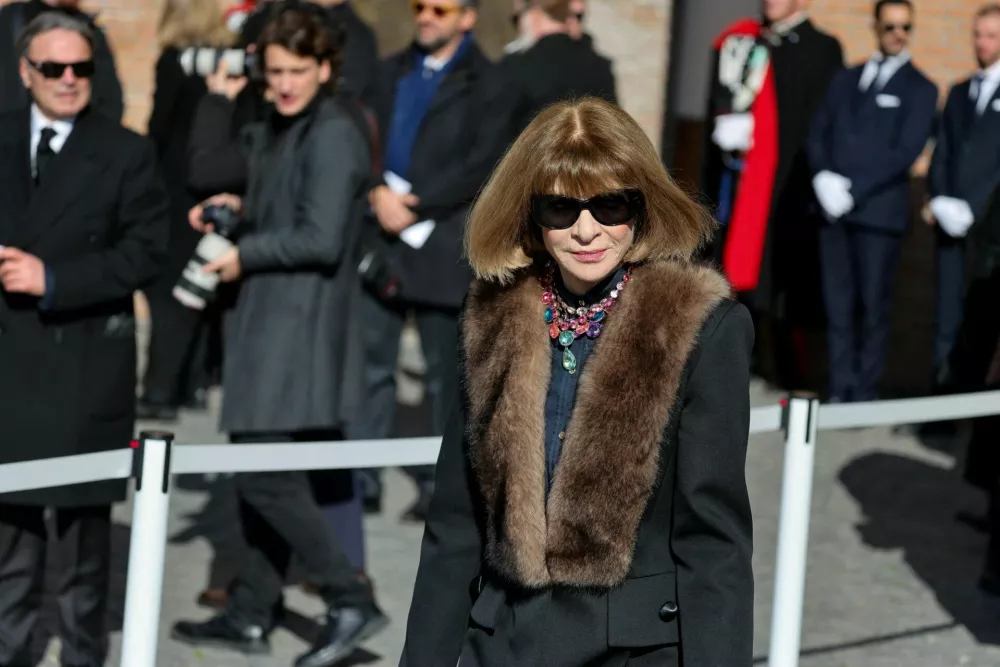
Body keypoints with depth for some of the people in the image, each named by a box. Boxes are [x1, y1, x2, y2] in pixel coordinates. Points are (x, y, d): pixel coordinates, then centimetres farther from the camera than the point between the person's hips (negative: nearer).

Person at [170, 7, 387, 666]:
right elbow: (210, 161, 30)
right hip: (271, 322, 9)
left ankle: (351, 600, -4)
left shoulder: (333, 136, -13)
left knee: (266, 476, -12)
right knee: (261, 472, 13)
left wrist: (245, 255, -9)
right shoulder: (277, 131, 15)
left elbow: (321, 240, -20)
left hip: (301, 326, -9)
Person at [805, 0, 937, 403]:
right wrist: (823, 178, -5)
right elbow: (818, 134, 14)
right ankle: (841, 391, 7)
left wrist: (853, 189, -13)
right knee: (837, 304, 2)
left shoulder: (919, 89, 4)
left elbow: (906, 153, -6)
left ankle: (865, 394, 2)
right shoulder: (846, 80, 20)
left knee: (873, 305, -3)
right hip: (834, 208, 4)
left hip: (879, 211, -4)